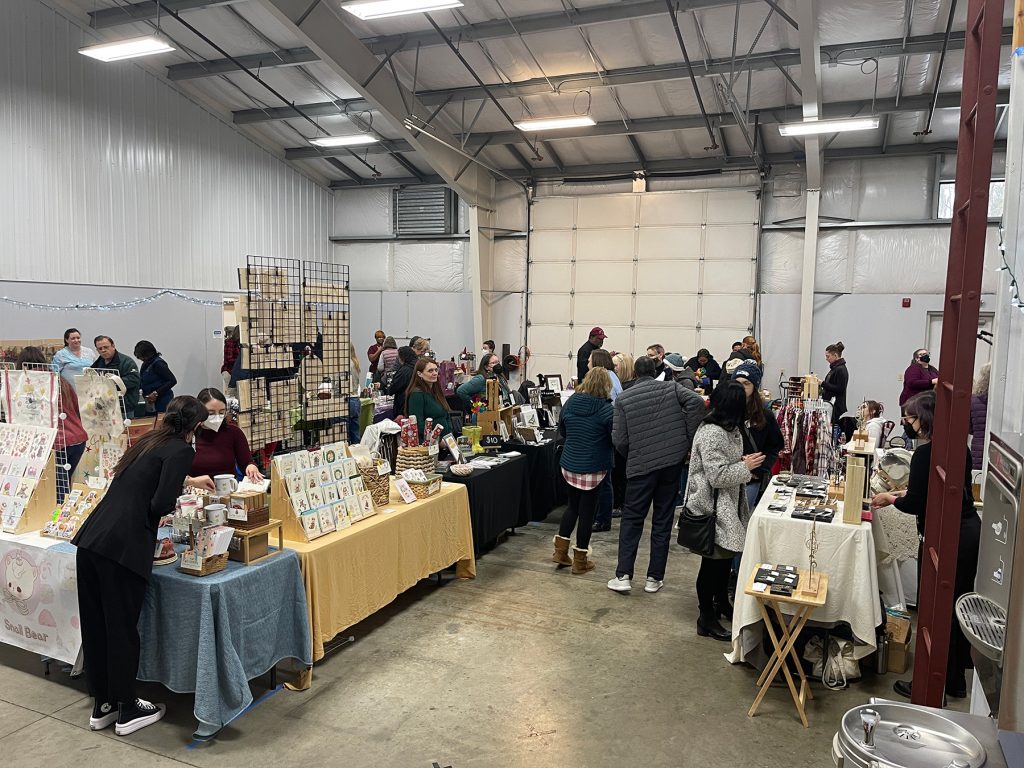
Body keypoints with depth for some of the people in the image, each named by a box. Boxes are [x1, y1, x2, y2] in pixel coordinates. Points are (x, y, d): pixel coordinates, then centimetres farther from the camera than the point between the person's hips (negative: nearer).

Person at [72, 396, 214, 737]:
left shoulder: (150, 440, 21)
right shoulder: (181, 450, -4)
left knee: (95, 625, 17)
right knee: (122, 629, 6)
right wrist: (170, 505, 9)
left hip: (90, 539, 8)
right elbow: (161, 504, -15)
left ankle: (102, 705, 33)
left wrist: (189, 481, 60)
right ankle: (127, 710, 22)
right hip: (122, 548, -8)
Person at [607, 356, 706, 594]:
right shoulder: (670, 387, 2)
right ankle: (655, 578, 14)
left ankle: (623, 576, 4)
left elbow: (619, 440, -4)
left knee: (631, 519, 9)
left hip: (640, 467, -1)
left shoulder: (623, 399, -1)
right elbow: (696, 401, -14)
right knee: (663, 521, 10)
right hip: (673, 461, 2)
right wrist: (687, 438, -7)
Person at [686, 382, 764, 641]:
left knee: (726, 555, 21)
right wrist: (746, 467, -14)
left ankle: (722, 602, 40)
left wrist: (743, 462, 4)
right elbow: (718, 476, -26)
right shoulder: (711, 434, -24)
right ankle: (706, 619, 11)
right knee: (713, 561, -1)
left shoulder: (731, 430, 9)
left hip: (729, 505, 10)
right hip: (713, 509, -10)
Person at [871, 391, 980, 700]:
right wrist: (907, 494, 15)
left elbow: (916, 504, -15)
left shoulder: (925, 453, -18)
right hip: (970, 532, 9)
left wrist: (891, 499, 3)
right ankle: (956, 681, 34)